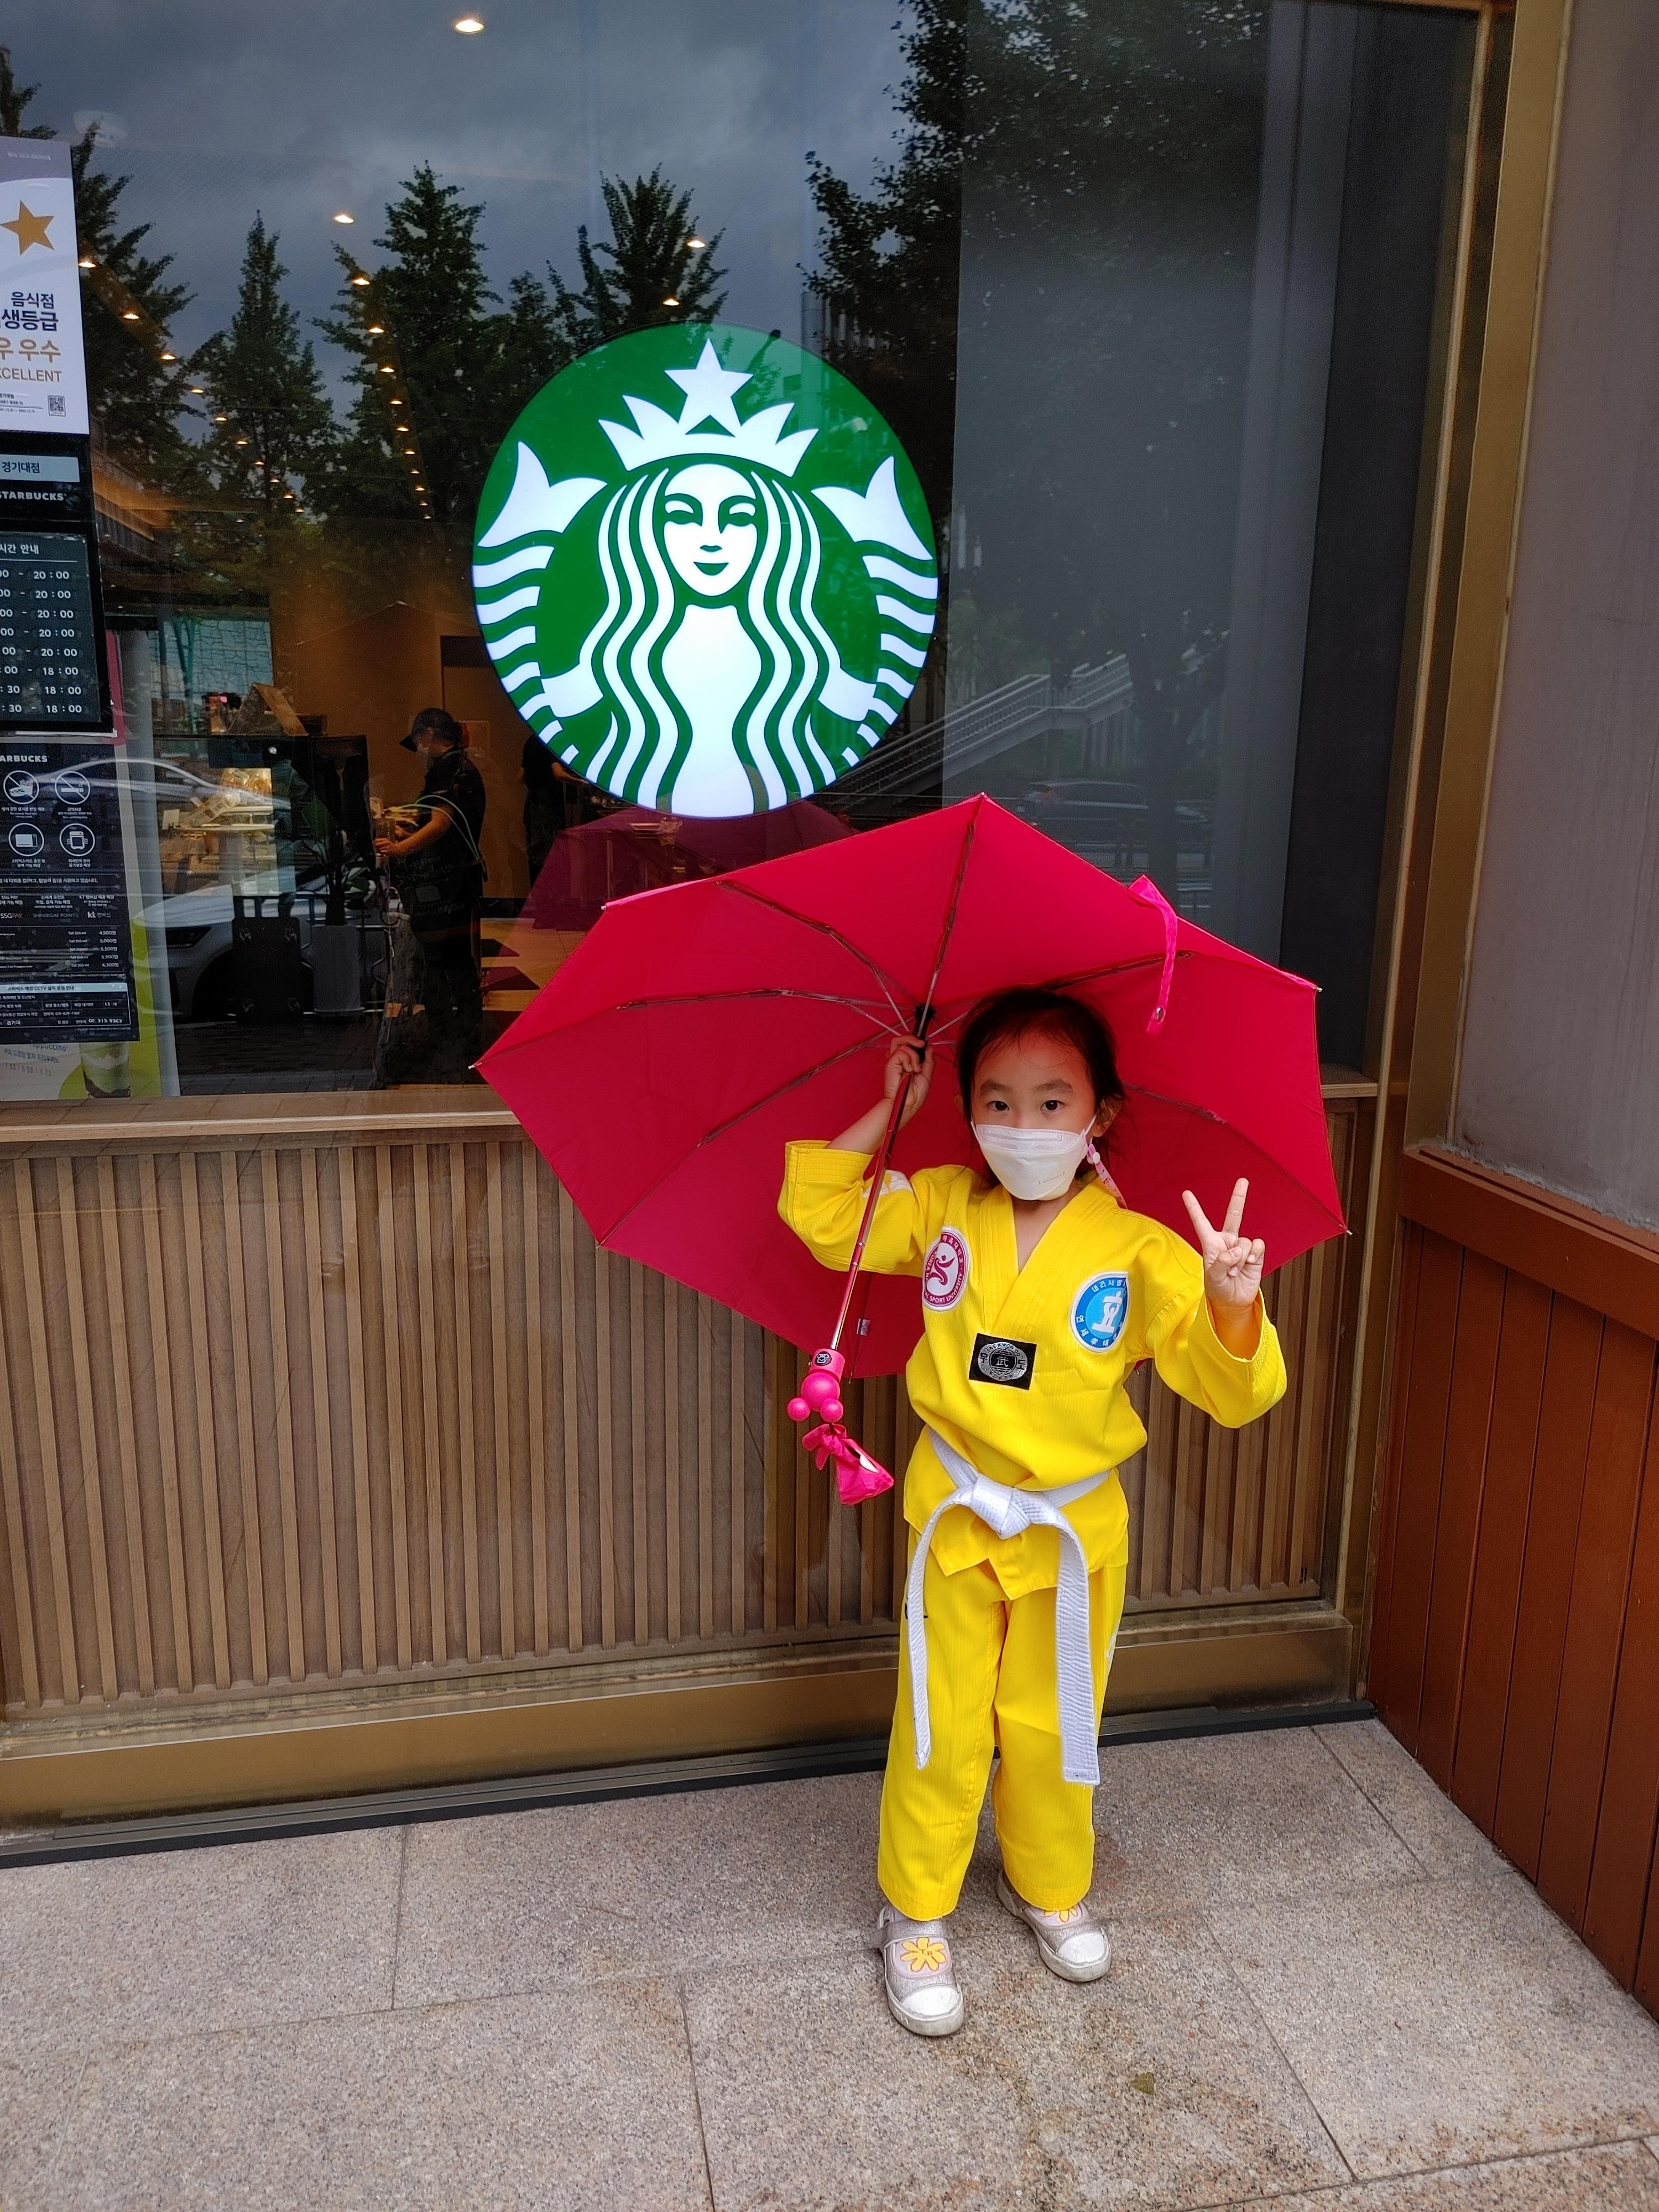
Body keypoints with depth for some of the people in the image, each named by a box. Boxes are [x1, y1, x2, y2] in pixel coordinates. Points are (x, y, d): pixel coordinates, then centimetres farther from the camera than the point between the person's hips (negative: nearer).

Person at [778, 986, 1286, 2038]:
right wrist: (889, 1108, -4)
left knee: (1052, 1727, 16)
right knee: (943, 1729, 10)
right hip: (956, 1516, 1)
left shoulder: (1139, 1252, -13)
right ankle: (917, 1910, 33)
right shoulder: (940, 1210, -5)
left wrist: (1232, 1300, -37)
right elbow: (821, 1213, 2)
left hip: (1076, 1526, 0)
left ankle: (1053, 1887, 44)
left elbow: (1234, 1391, -15)